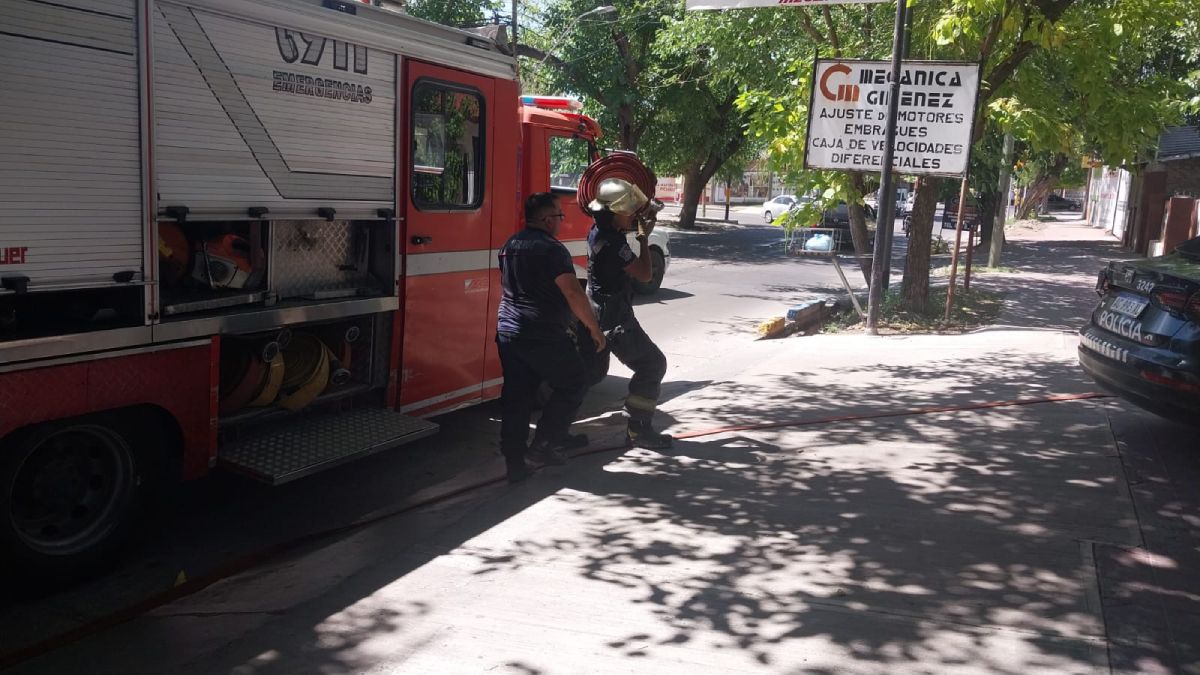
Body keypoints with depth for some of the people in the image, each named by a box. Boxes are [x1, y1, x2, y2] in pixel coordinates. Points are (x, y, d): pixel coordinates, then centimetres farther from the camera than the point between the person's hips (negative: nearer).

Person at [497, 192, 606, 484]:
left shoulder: (510, 245, 12)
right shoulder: (551, 249, -14)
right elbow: (573, 292, -19)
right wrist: (594, 328, -13)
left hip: (508, 333, 8)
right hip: (544, 336, -8)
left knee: (516, 397, 10)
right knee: (573, 385, 9)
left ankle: (514, 462, 12)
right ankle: (543, 443, 7)